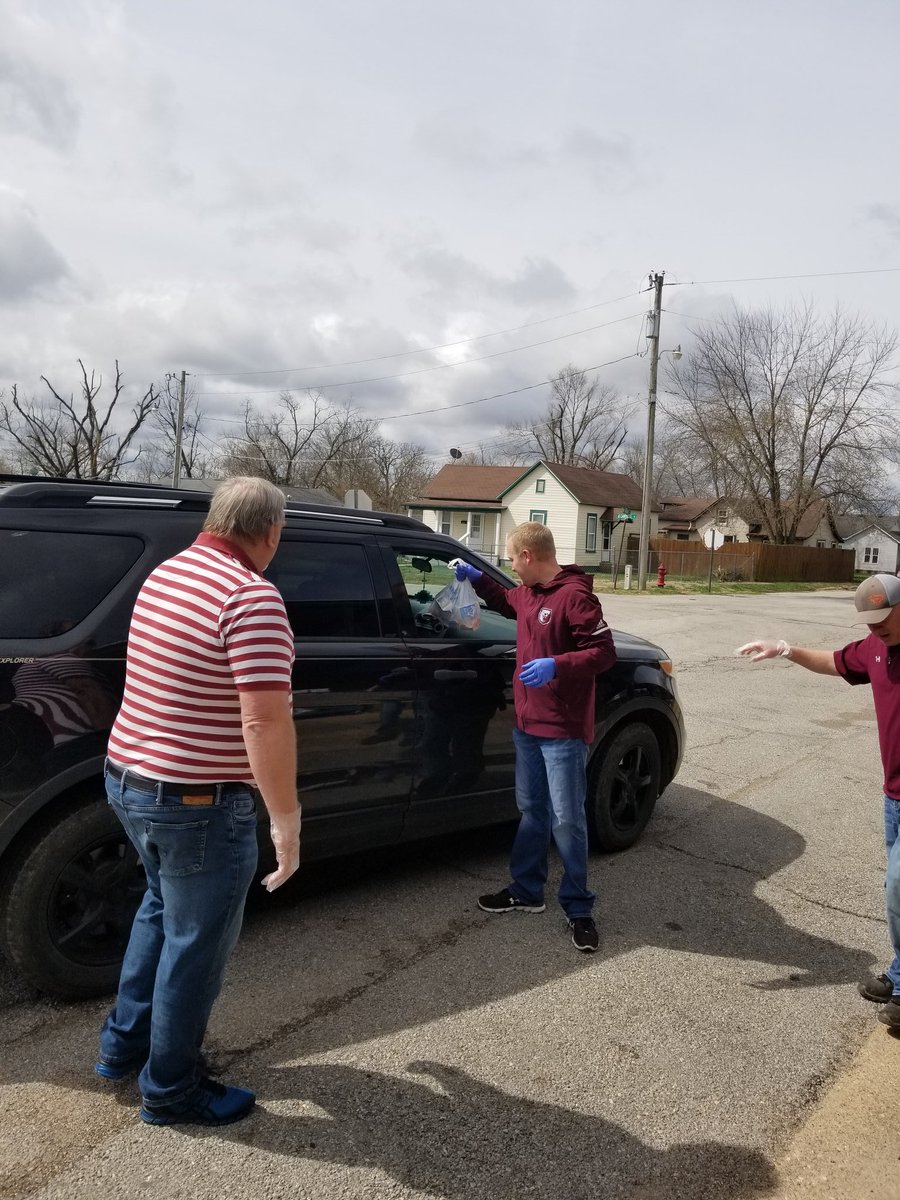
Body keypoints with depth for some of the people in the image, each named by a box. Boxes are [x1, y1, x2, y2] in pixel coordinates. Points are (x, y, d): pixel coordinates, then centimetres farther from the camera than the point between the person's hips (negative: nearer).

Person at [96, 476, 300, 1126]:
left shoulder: (165, 574, 6)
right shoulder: (252, 597, -22)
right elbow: (265, 722, -27)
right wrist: (287, 821, -18)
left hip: (128, 778, 9)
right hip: (198, 803, -9)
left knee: (164, 906, 30)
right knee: (196, 944, 11)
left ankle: (125, 1044, 44)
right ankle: (171, 1090, 31)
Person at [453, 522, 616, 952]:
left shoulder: (575, 596, -18)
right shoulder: (529, 593, 9)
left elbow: (604, 652, -19)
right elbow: (506, 603, 32)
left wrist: (556, 665, -31)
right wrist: (476, 578, 20)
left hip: (563, 730, -8)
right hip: (527, 724, 9)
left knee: (566, 820, -1)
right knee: (531, 810, 18)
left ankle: (579, 909, 14)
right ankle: (526, 891, 33)